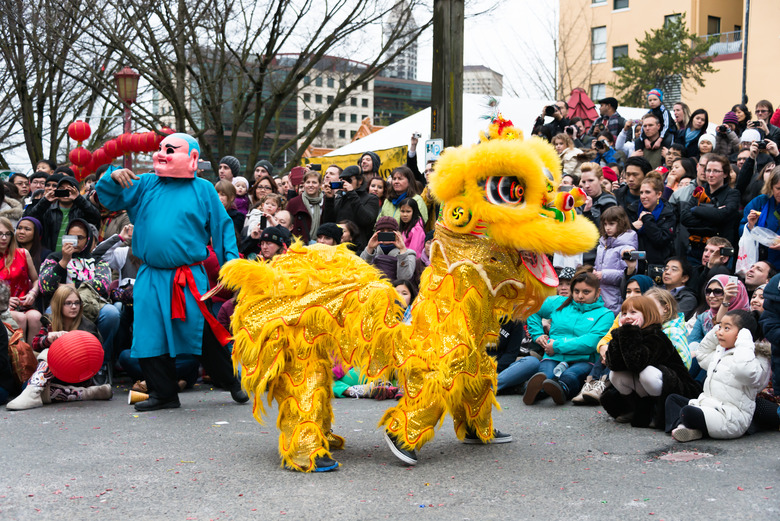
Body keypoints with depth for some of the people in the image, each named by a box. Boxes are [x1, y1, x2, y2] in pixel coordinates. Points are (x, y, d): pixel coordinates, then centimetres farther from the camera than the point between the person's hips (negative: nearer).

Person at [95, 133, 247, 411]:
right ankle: (163, 393, 17)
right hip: (151, 278, 4)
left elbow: (222, 227, 5)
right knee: (150, 334, 4)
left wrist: (231, 262, -4)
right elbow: (110, 199, 12)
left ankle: (232, 381, 17)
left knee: (205, 335, -3)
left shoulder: (203, 189, 3)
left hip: (191, 279, -4)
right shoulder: (145, 185, 11)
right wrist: (113, 178, -9)